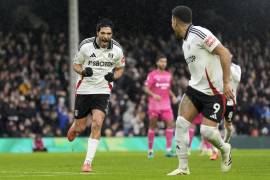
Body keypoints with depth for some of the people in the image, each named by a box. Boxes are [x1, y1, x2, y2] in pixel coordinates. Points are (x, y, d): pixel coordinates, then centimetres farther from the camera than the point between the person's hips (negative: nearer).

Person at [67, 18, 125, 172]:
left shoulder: (117, 50, -5)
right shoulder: (86, 46, -9)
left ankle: (88, 162, -13)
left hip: (103, 91, 0)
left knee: (97, 124, -19)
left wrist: (114, 76, -11)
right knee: (80, 128, 5)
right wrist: (83, 71, -18)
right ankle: (73, 129, 46)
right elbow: (76, 64, 4)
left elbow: (120, 68, 12)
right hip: (84, 90, 0)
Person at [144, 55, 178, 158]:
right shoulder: (152, 75, -3)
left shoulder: (168, 75, 14)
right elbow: (146, 88, -8)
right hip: (154, 105, -4)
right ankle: (150, 150, 12)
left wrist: (173, 96, 7)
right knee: (152, 126, 2)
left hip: (166, 104, 4)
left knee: (170, 123, -11)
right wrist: (153, 95, -26)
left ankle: (168, 150, -11)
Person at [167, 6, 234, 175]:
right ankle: (183, 168, 0)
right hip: (195, 88, 8)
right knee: (181, 123, -7)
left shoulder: (198, 33, -15)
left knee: (207, 131, -13)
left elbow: (225, 53, -20)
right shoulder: (185, 41, 14)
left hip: (214, 92, -8)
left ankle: (224, 149, 20)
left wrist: (226, 82, -22)